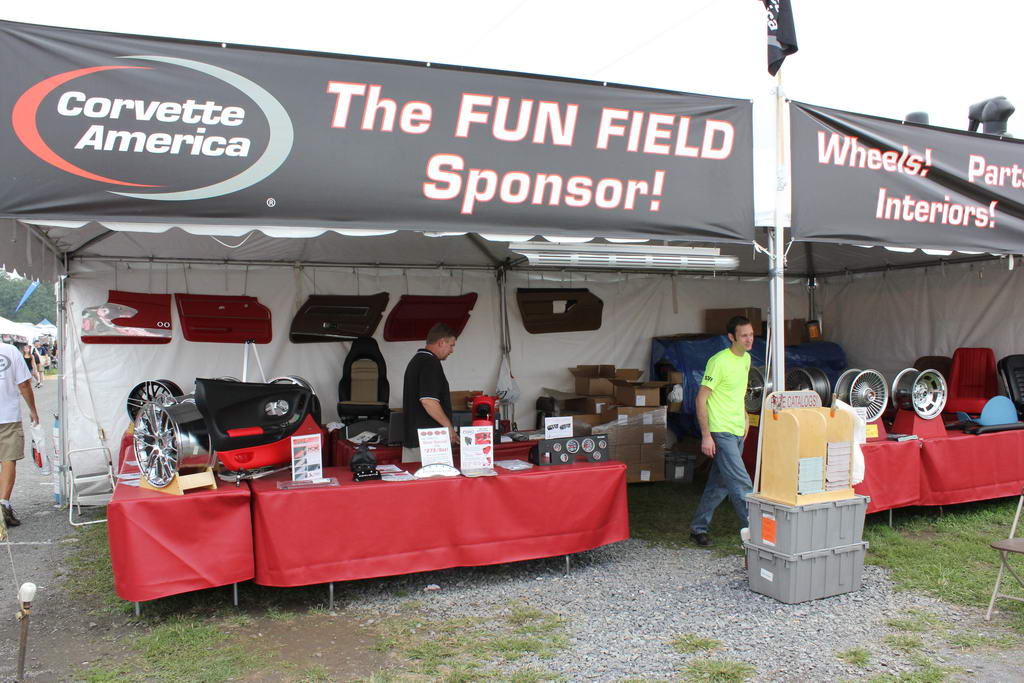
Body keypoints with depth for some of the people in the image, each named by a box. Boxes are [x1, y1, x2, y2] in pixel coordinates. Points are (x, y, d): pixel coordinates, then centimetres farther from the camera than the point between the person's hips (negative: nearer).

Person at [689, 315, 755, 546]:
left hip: (738, 432, 9)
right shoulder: (719, 361, -16)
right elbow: (701, 398, -16)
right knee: (742, 486, -9)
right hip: (721, 432, -9)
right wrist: (706, 435, -19)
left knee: (720, 484, 13)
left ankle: (698, 528, 25)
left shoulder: (746, 359, 10)